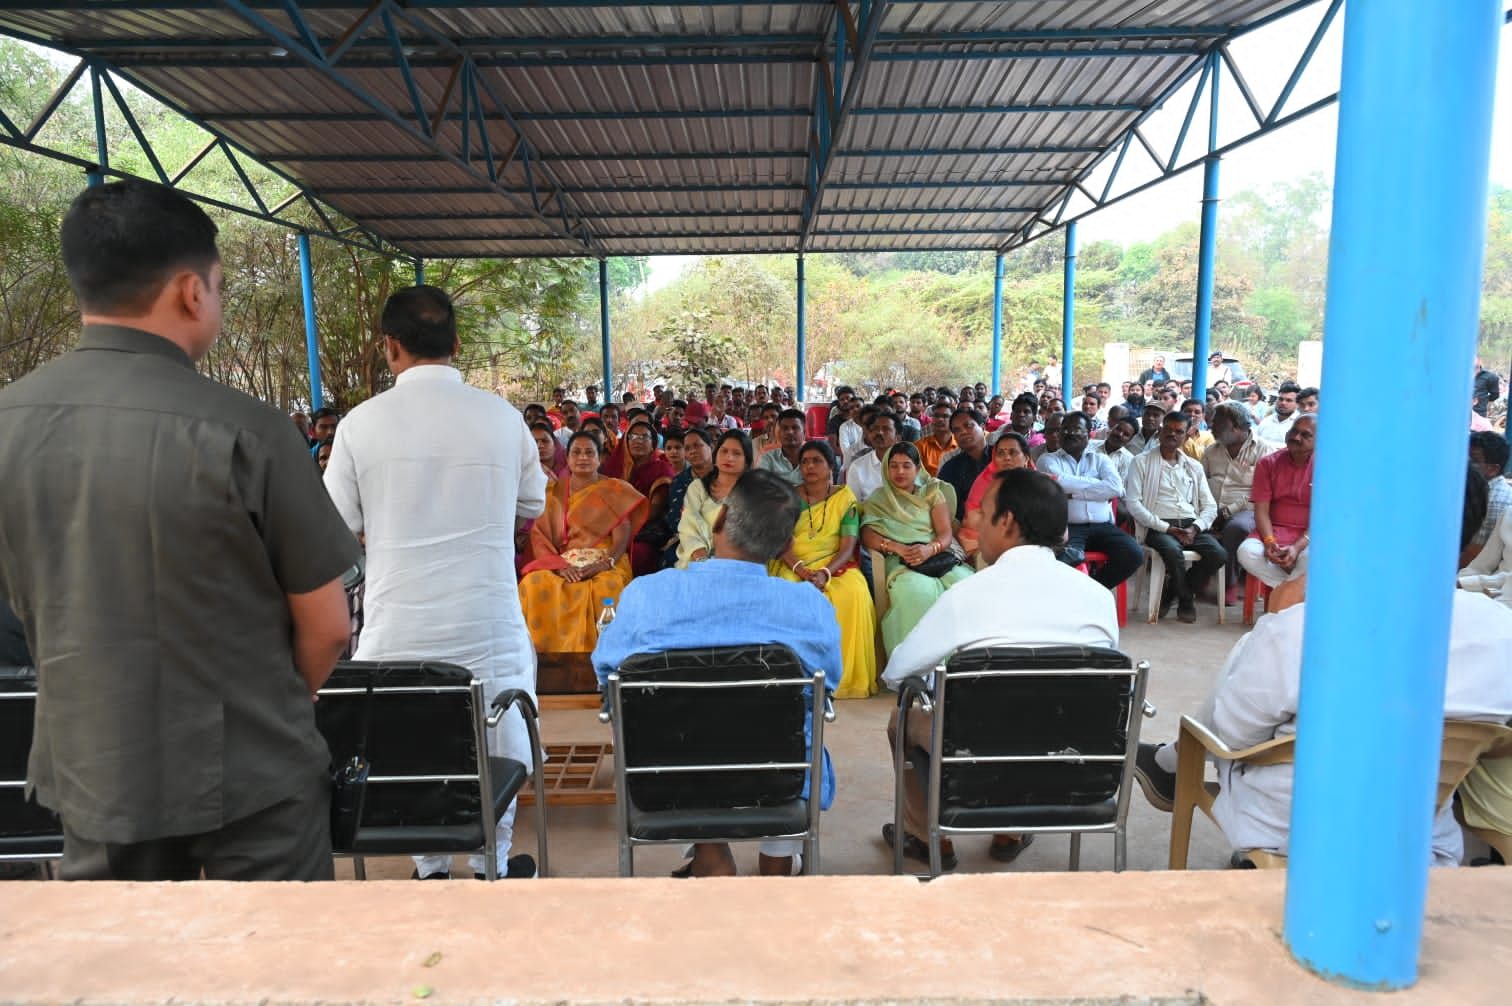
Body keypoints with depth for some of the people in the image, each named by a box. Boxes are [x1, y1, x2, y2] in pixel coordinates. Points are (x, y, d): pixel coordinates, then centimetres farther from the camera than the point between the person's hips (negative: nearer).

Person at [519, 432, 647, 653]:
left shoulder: (615, 491, 10)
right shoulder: (554, 492, 16)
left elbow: (621, 538, 1)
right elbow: (540, 536, 7)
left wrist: (604, 564, -19)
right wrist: (559, 565, -13)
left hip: (605, 563, -2)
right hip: (564, 562, 2)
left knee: (607, 589, -38)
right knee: (535, 584, -31)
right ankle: (547, 652, -22)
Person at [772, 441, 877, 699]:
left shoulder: (845, 497, 6)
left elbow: (848, 546, -2)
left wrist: (825, 574, -19)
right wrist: (800, 569, -19)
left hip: (835, 565, 0)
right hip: (794, 564, 1)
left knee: (855, 594, -32)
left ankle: (846, 676, -20)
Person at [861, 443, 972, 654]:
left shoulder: (932, 492, 21)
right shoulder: (878, 499, 19)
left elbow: (946, 533, 8)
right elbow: (867, 536, 4)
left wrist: (930, 549, -15)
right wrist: (898, 547, -15)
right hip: (902, 564, -2)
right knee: (918, 592, -38)